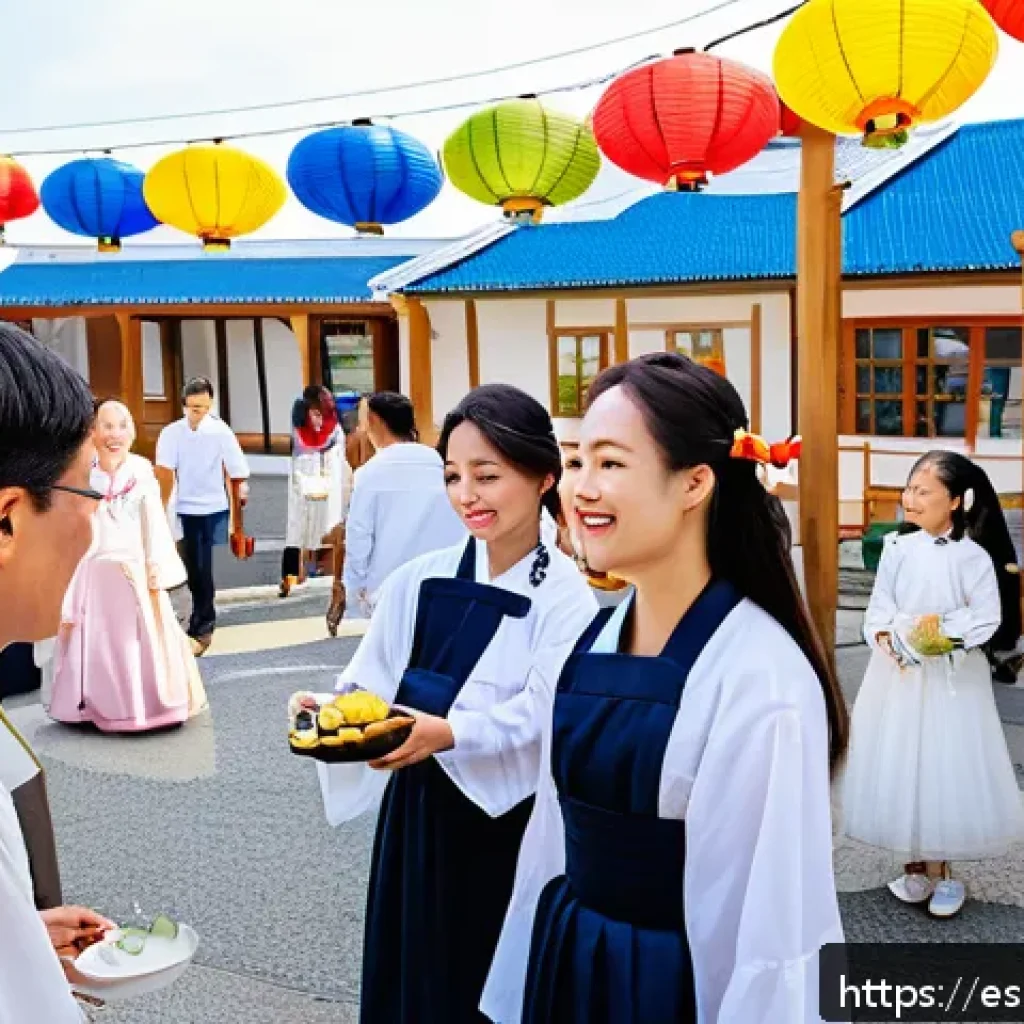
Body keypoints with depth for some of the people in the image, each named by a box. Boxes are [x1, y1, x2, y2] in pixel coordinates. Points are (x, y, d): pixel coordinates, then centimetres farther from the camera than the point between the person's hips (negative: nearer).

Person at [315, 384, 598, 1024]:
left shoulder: (565, 597, -13)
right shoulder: (419, 581, 1)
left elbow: (540, 714, -22)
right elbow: (372, 686, 0)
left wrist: (449, 733, -37)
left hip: (511, 821, -4)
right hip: (417, 813, 4)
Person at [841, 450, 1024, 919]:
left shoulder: (973, 556, -10)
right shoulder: (897, 548, -2)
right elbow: (878, 607, -2)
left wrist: (943, 632, -22)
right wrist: (886, 636, -19)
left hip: (952, 680, -3)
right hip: (898, 674, 3)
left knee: (948, 769, 5)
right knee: (900, 767, 8)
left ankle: (940, 869, 22)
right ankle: (916, 864, 24)